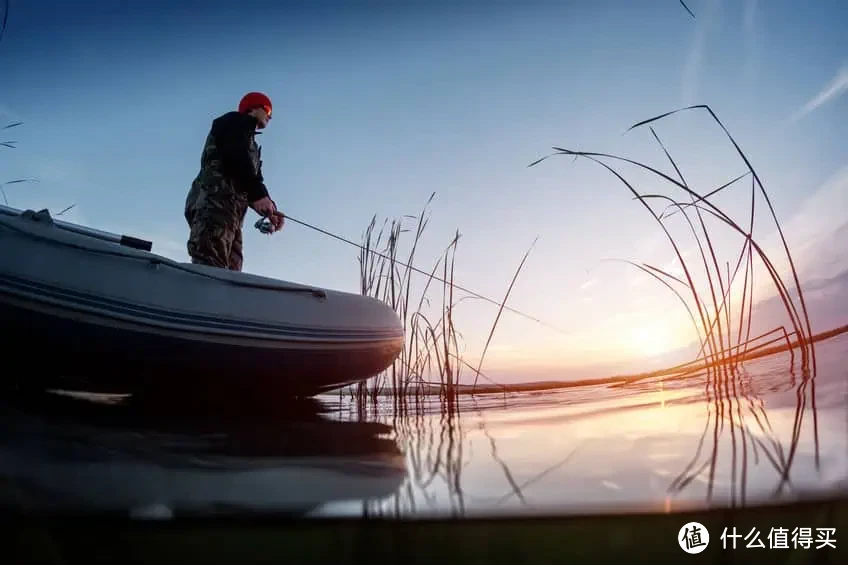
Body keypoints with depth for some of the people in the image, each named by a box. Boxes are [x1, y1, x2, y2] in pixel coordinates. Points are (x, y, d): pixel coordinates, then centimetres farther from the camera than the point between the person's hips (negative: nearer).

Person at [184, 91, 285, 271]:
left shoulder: (249, 144, 36)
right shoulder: (236, 121, 13)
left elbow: (251, 186, 23)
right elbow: (234, 156, -8)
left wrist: (268, 208, 4)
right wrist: (259, 194, -17)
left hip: (231, 211, 9)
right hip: (215, 199, -8)